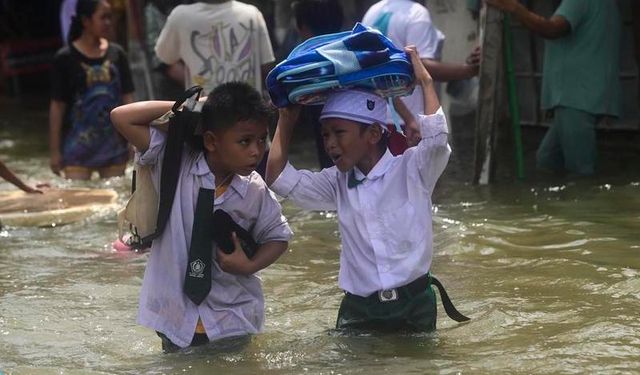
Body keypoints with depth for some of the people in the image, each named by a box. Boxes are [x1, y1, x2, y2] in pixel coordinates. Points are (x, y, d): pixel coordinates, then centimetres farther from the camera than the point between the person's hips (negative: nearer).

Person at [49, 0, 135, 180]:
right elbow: (57, 106, -3)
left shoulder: (116, 54, 4)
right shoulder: (65, 58, -5)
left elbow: (127, 99, 9)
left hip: (114, 145, 3)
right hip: (78, 150, -3)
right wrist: (55, 150, -4)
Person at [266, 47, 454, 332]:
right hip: (358, 308, 3)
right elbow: (278, 178, 4)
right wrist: (286, 120, 10)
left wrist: (425, 81, -11)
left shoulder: (411, 169, -2)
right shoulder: (338, 183, 9)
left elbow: (437, 136, -21)